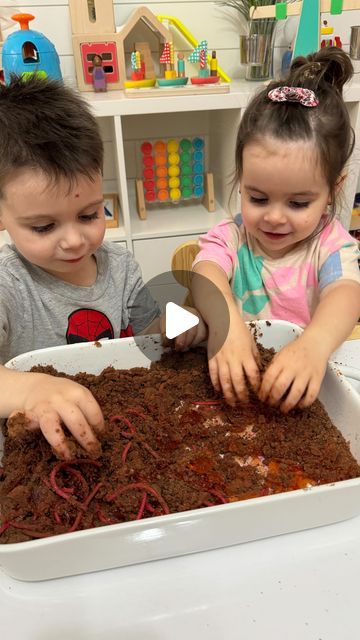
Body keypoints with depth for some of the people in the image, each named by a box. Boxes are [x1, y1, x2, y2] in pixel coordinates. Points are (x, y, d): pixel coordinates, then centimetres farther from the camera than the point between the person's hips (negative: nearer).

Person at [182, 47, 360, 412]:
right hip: (234, 384, 1)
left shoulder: (331, 245, -6)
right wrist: (226, 322, -48)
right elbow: (206, 273, -25)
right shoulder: (229, 238, -4)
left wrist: (315, 344, -48)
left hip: (304, 393, 0)